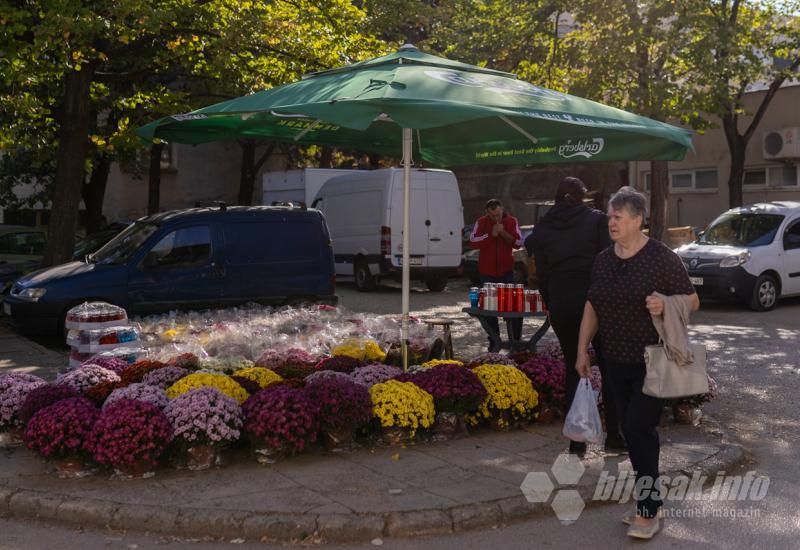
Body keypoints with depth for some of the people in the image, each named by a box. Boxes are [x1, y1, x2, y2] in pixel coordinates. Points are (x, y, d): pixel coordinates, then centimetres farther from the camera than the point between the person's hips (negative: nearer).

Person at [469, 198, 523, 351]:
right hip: (487, 271, 1)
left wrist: (503, 233, -20)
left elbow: (518, 242, -8)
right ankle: (494, 342, 13)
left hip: (506, 270, -1)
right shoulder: (481, 222, -2)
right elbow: (473, 241, -13)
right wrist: (491, 234, -21)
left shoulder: (512, 221, -1)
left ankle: (515, 340, 1)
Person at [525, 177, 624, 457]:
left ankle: (576, 438, 9)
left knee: (573, 368, 10)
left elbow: (541, 273, 7)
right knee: (608, 367, 9)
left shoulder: (542, 228, 7)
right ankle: (613, 434, 11)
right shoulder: (597, 219, 1)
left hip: (561, 305, 2)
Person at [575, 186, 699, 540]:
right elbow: (592, 307, 14)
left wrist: (665, 304, -26)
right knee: (631, 431, 11)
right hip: (618, 362, 6)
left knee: (639, 428, -11)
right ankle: (647, 501, 24)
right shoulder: (603, 260, 8)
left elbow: (692, 300, -6)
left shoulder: (661, 258, -11)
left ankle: (649, 510, 0)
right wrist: (582, 350, 11)